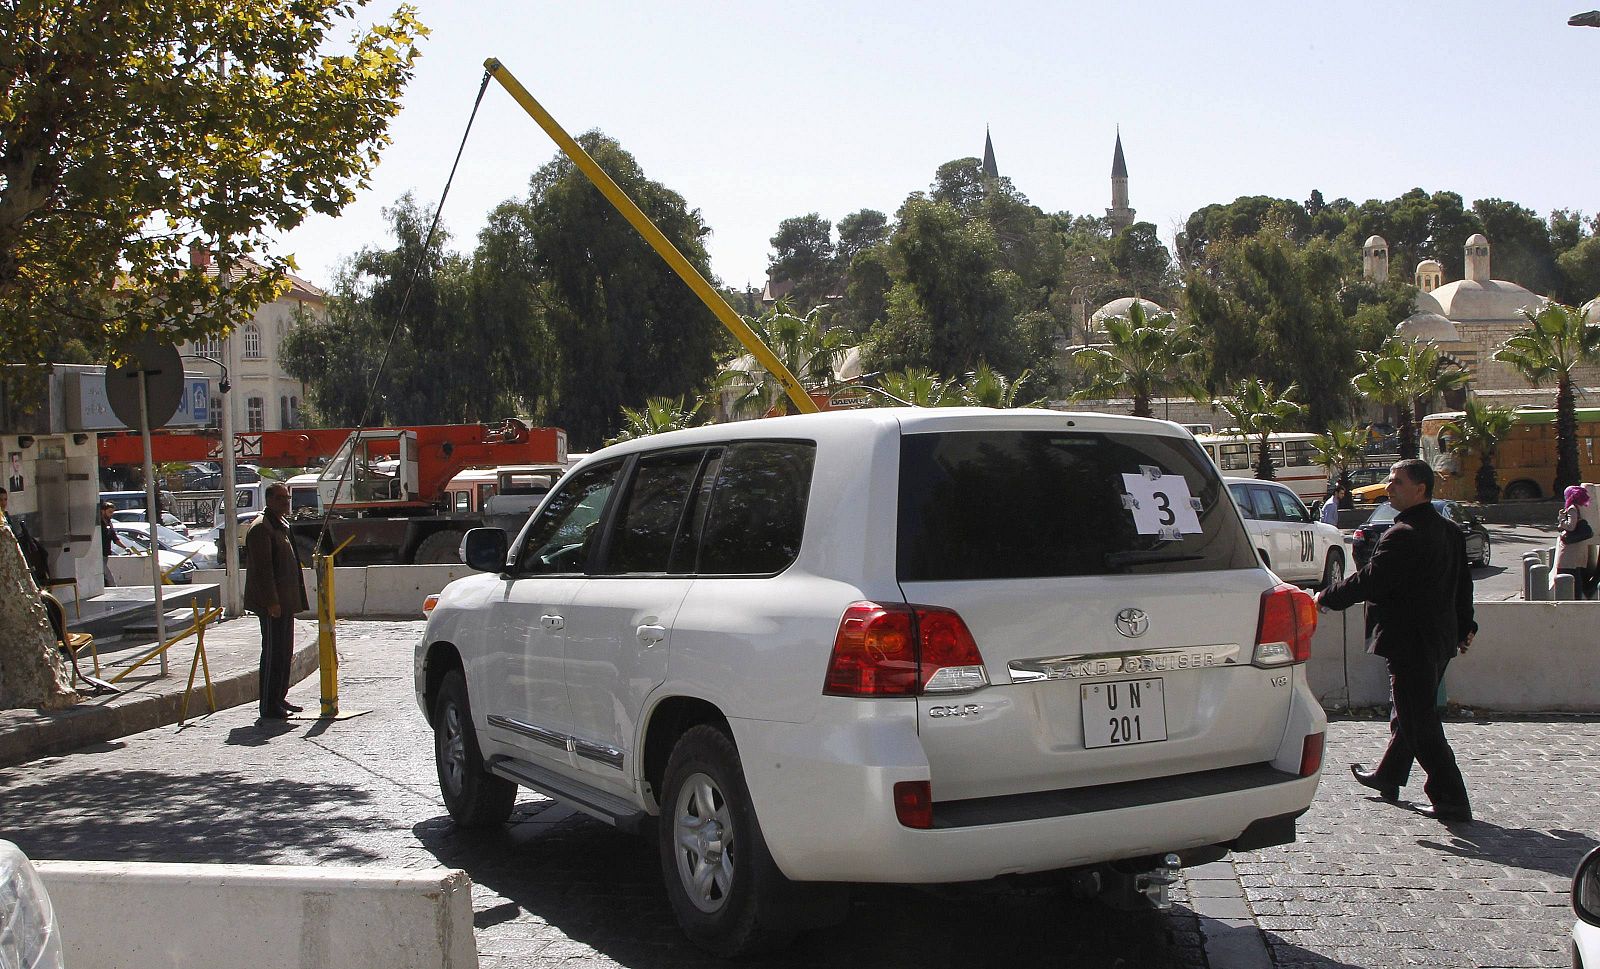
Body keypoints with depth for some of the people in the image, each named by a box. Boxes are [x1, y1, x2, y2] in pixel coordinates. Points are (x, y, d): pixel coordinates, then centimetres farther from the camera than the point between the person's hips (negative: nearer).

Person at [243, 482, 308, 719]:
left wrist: (296, 600, 21)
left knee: (285, 652, 14)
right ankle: (269, 707, -3)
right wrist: (271, 602, -23)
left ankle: (279, 700, 23)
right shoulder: (261, 528, -13)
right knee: (273, 652, -7)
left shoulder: (283, 526, 17)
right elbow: (262, 568, -19)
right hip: (272, 603, -10)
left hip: (285, 601, 10)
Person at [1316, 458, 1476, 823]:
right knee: (1408, 714, 22)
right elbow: (1463, 583, 19)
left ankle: (1451, 800, -2)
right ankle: (1388, 778, 37)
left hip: (1410, 641, -10)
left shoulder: (1404, 535, -21)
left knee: (1420, 723, -4)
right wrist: (1464, 626, 31)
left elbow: (1370, 582, -22)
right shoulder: (1449, 532, 9)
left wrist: (1325, 597, -8)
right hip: (1440, 639, 10)